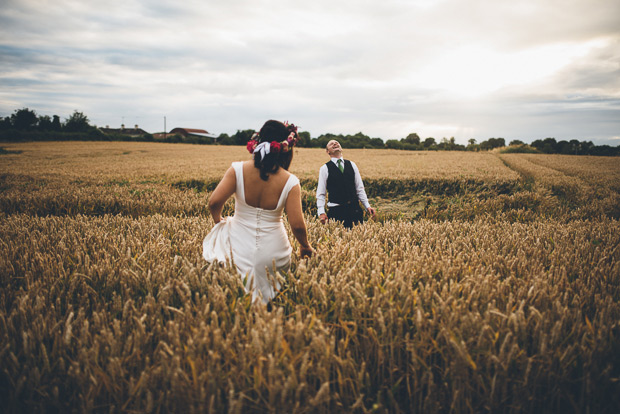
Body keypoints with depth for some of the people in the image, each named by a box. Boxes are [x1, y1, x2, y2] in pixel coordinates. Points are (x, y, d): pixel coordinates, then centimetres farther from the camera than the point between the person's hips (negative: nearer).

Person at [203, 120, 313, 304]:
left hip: (239, 248, 1)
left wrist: (218, 221, 7)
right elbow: (297, 225, -15)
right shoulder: (290, 182, -14)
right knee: (267, 298, 20)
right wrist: (305, 246, 6)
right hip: (272, 252, -1)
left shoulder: (238, 170, -13)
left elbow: (214, 202, -16)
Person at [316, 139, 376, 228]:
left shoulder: (352, 165, 11)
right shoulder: (325, 168, 1)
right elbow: (320, 194, 0)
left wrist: (367, 206, 3)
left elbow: (360, 188, 12)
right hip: (336, 211, -3)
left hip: (355, 209, 3)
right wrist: (321, 212, -12)